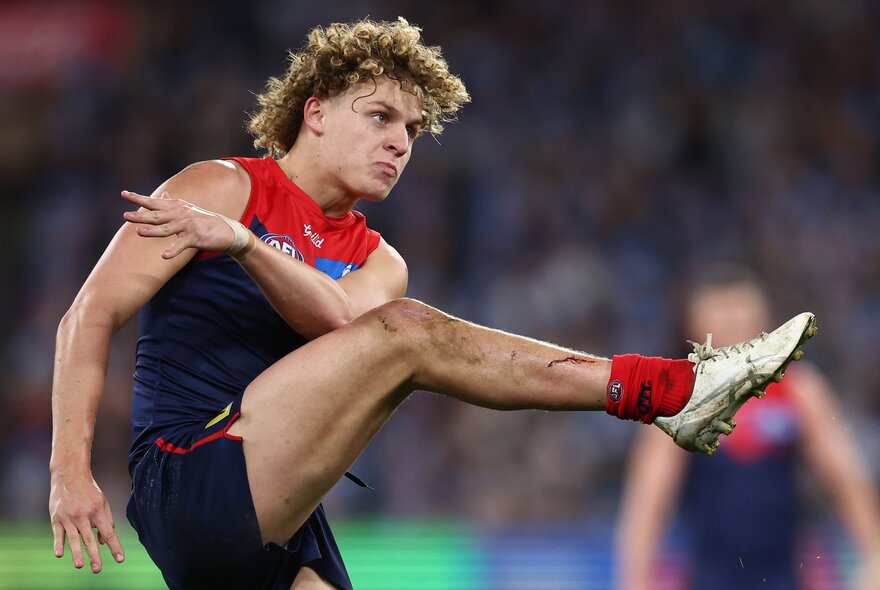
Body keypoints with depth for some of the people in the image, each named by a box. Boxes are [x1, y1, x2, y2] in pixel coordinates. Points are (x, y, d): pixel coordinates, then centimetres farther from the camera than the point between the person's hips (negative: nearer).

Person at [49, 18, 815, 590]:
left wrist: (239, 243, -25)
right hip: (192, 486, -7)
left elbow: (338, 320, -8)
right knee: (406, 334, -20)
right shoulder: (226, 188, 4)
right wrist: (71, 471, -16)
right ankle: (668, 391, -22)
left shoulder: (375, 260, 19)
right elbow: (92, 315, -4)